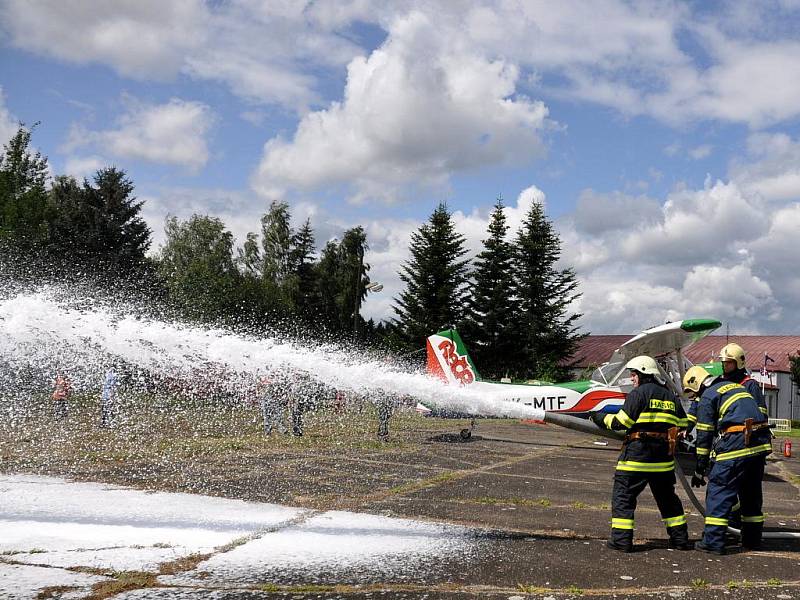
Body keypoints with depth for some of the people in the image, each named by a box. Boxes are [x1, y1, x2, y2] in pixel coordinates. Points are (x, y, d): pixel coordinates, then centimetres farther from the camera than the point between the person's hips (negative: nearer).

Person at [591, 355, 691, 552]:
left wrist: (603, 418, 4)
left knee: (623, 495, 1)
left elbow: (622, 422, -11)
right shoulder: (671, 397, 14)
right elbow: (682, 424, 16)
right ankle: (680, 538, 21)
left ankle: (622, 539, -3)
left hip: (637, 454, -6)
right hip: (664, 457, 7)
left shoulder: (638, 393, -7)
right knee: (667, 497, 18)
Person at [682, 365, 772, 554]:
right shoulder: (734, 386, 26)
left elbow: (705, 435, 0)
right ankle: (752, 539, 26)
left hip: (737, 444, -8)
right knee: (752, 492, 19)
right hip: (761, 443, 8)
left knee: (719, 490, -3)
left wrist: (699, 470, 5)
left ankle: (713, 542, -6)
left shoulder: (707, 397, 3)